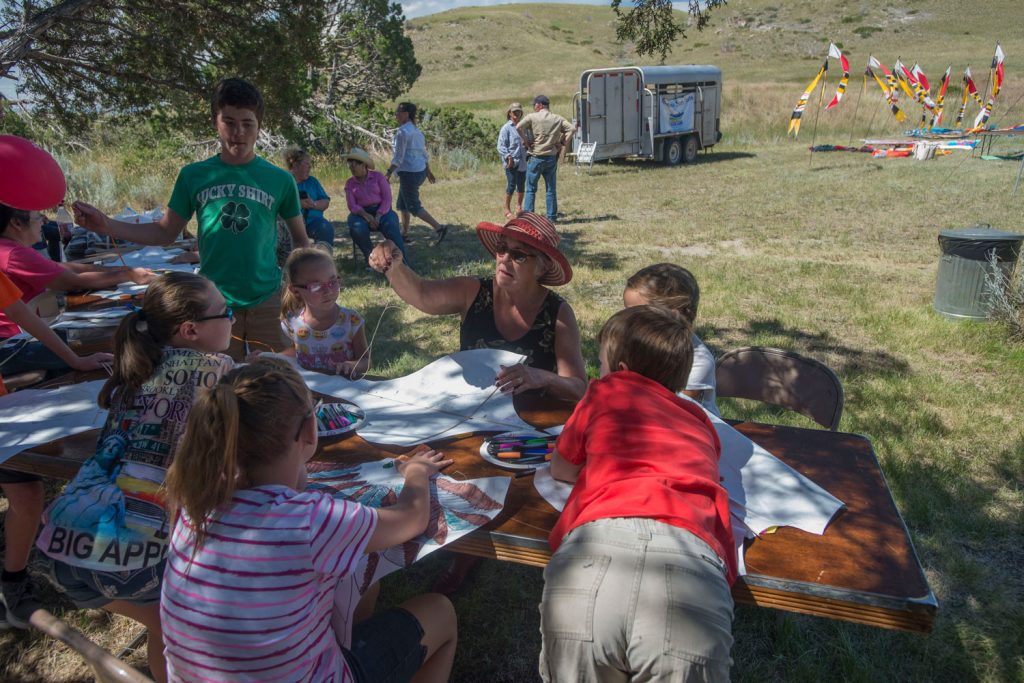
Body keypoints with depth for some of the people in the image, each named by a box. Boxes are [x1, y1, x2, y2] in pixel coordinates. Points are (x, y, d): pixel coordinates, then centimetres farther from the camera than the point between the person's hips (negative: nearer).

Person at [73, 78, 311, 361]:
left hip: (267, 301, -1)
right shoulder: (193, 176, 1)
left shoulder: (280, 180, -1)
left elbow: (300, 237, 7)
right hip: (214, 302, 1)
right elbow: (166, 231, 7)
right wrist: (106, 225, -4)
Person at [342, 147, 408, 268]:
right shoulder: (349, 183, 9)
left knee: (391, 226, -35)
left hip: (381, 211, -2)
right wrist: (366, 215, -22)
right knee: (357, 228, -33)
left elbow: (387, 199, -4)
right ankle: (370, 257, -10)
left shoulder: (378, 176, 3)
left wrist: (378, 216, -19)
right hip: (362, 213, 2)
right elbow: (352, 206, -2)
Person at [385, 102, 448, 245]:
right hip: (420, 170, 9)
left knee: (413, 206, -3)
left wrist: (388, 173, -11)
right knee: (402, 204, 18)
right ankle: (404, 233, 23)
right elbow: (424, 153, 17)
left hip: (409, 172, -9)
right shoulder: (416, 130, 12)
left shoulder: (402, 132, -15)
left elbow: (398, 157, -16)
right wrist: (428, 171, 23)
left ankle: (439, 228, -9)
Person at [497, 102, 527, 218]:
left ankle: (519, 207, 28)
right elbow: (501, 146, -9)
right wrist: (508, 156, -21)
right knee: (511, 185, -5)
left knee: (521, 185, 12)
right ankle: (507, 210, 7)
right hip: (511, 162, -6)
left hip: (522, 162, 6)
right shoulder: (506, 128, -4)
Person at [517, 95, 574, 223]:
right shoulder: (557, 119, 6)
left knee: (531, 189, 5)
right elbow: (571, 128, -2)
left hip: (536, 157, -3)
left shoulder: (532, 117, -5)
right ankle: (551, 217, 11)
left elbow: (519, 127, -19)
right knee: (551, 190, 9)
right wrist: (562, 143, 1)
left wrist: (526, 141, -8)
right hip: (552, 157, 3)